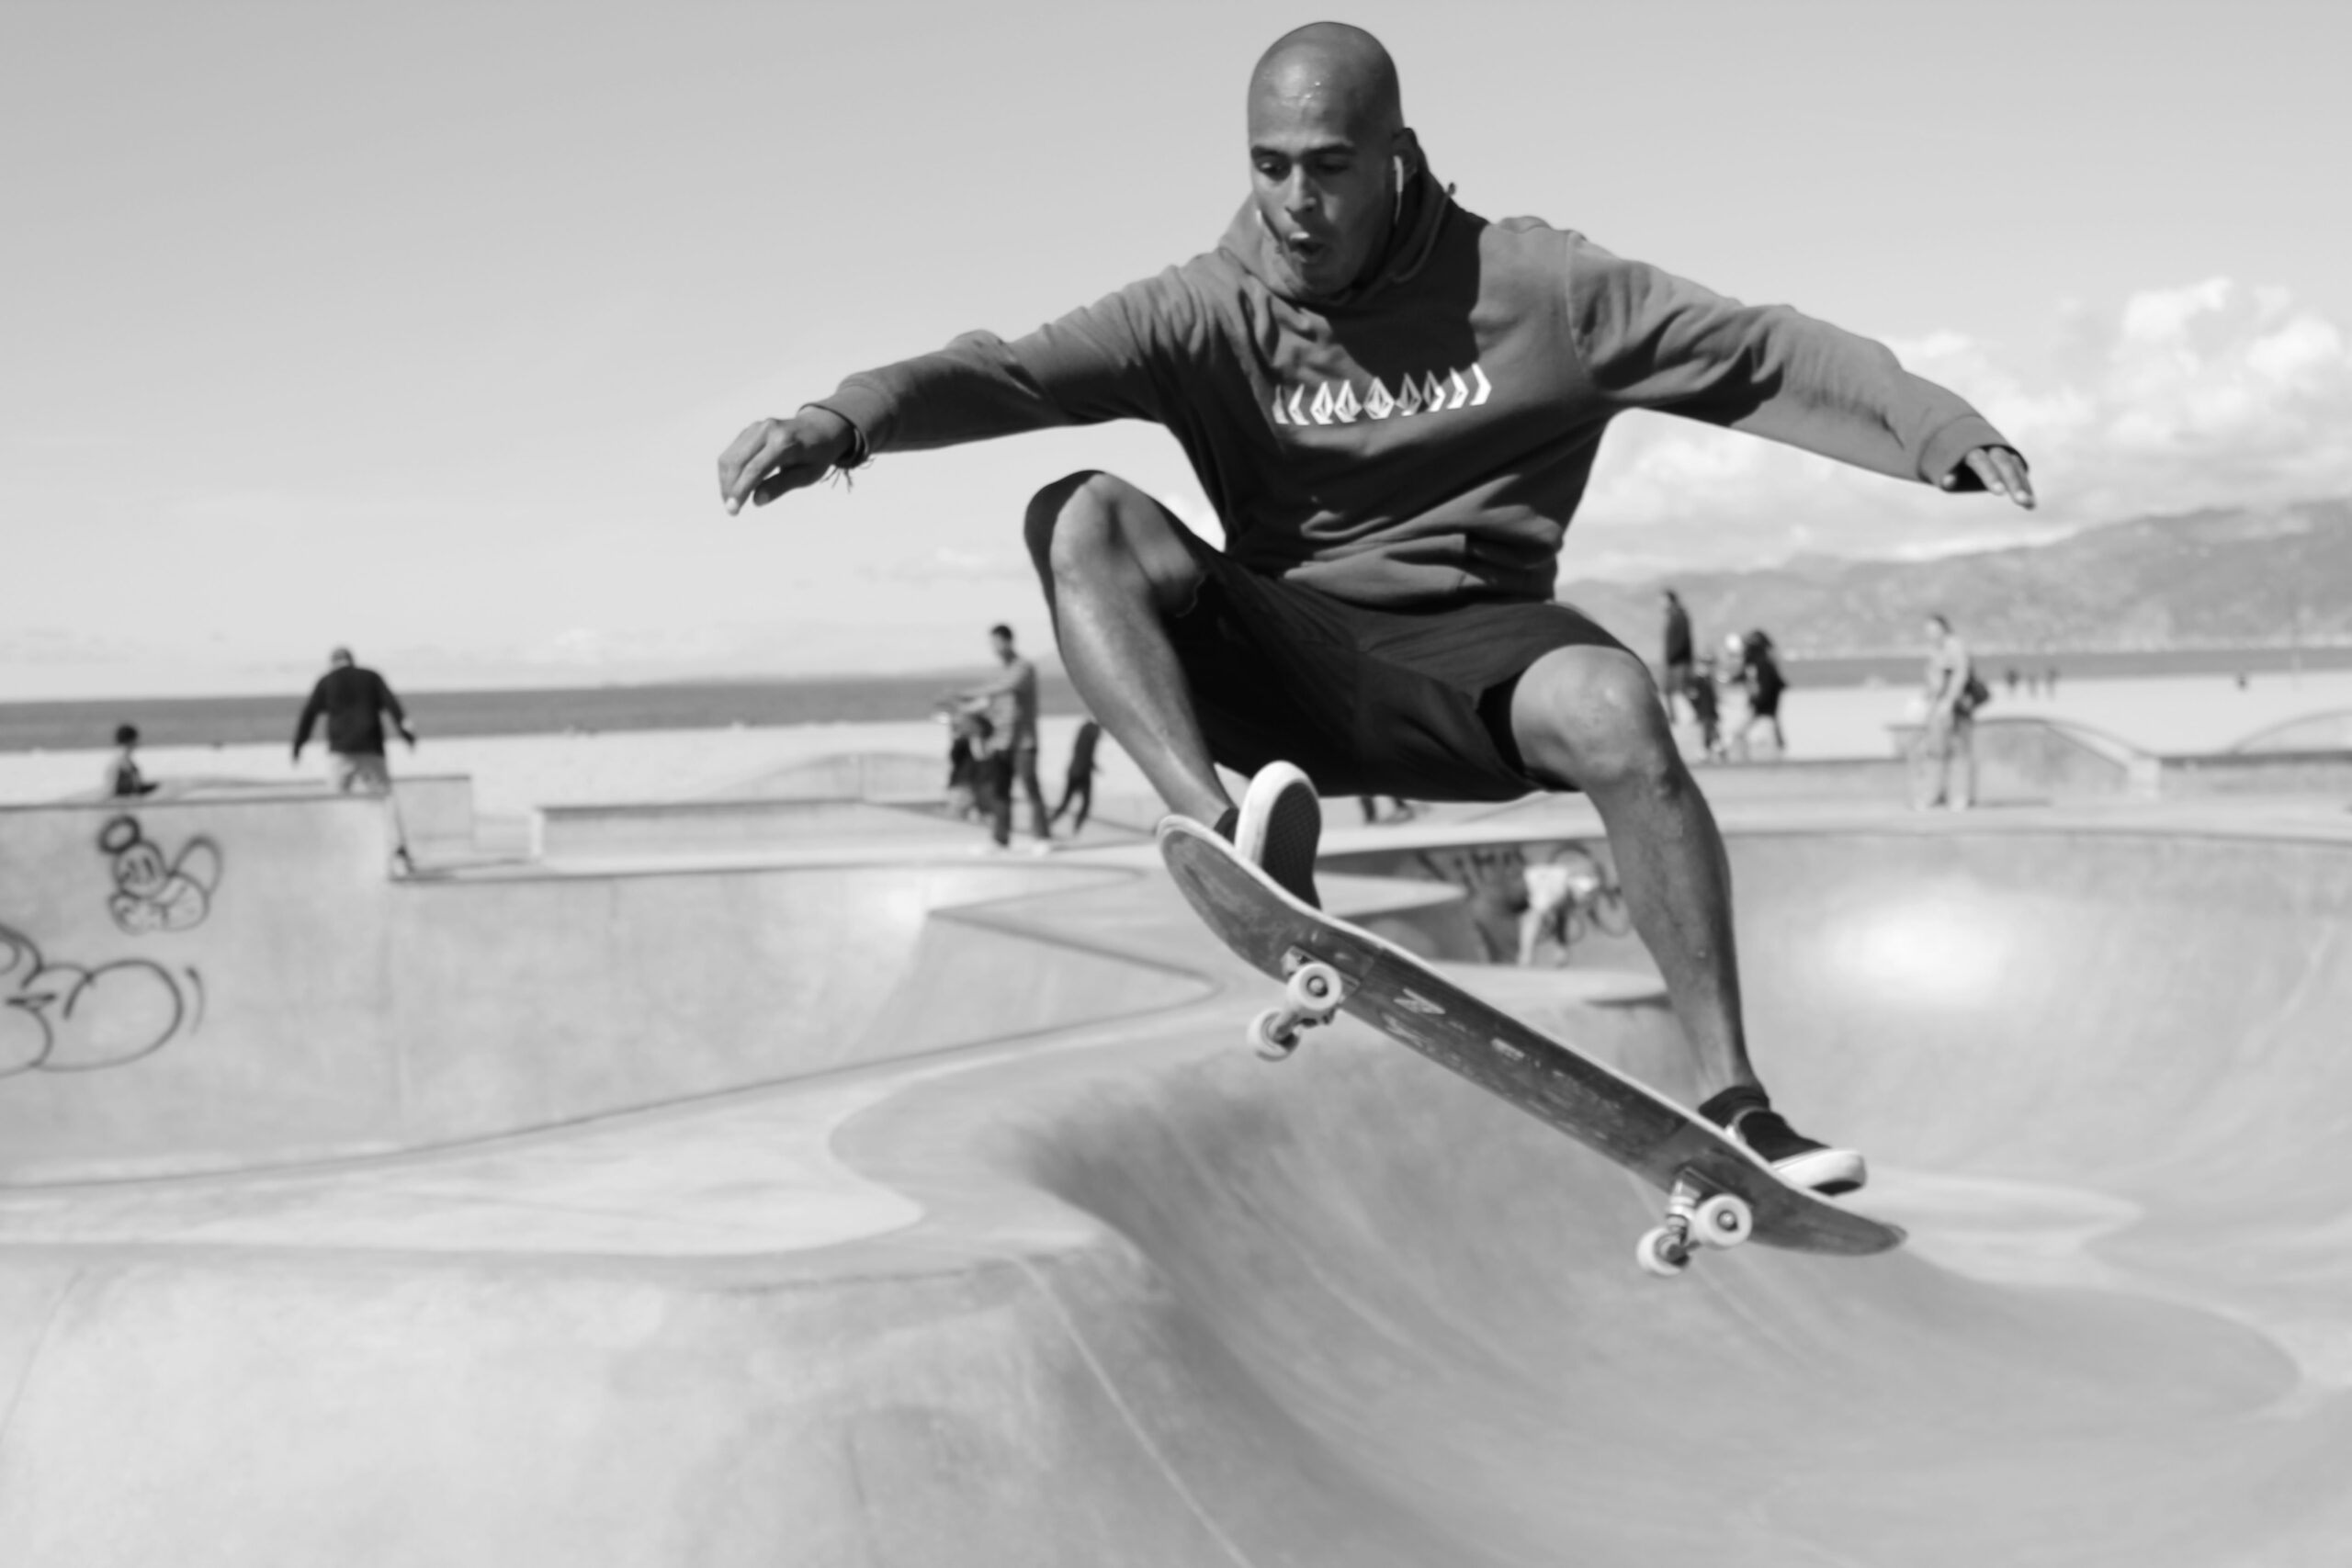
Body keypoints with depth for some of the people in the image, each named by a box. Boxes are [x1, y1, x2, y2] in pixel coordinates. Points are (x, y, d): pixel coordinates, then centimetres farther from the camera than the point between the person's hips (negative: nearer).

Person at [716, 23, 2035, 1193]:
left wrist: (1941, 428, -14)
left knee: (1612, 703, -34)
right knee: (1083, 516, -21)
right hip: (1284, 655, 1)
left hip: (1470, 659, -1)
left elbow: (1761, 354, -2)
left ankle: (1731, 1095, -24)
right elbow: (1015, 369, -14)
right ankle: (1237, 843, -40)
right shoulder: (1209, 314, -1)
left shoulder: (1532, 286, -1)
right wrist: (845, 419, -32)